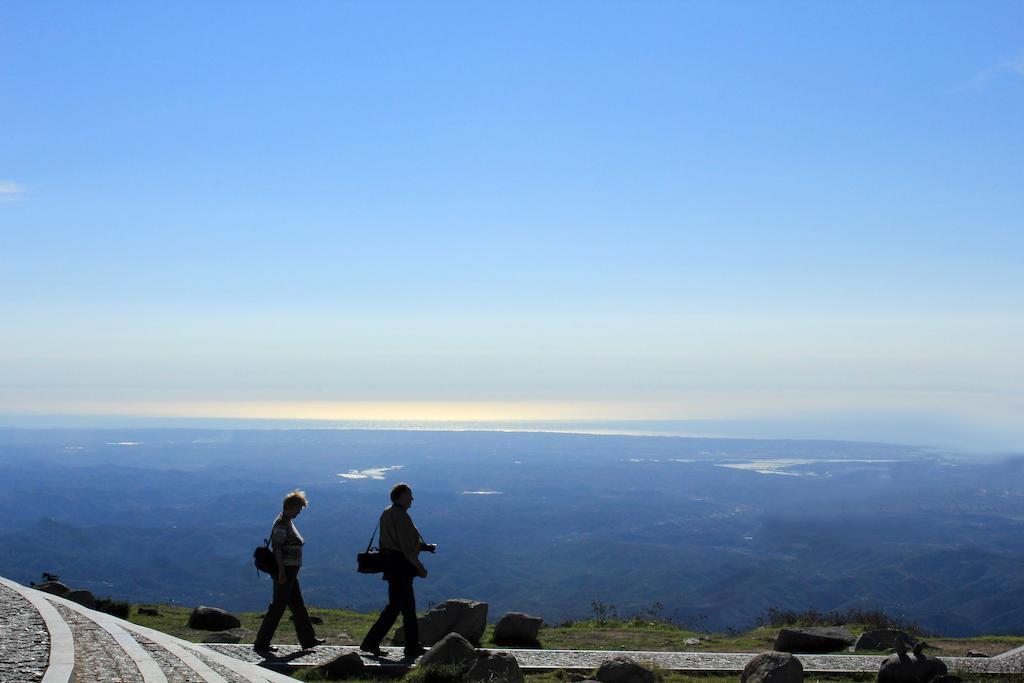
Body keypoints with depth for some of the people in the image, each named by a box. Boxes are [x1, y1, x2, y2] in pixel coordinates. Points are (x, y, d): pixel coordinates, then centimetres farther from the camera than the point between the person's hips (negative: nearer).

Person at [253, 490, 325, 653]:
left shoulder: (288, 522, 14)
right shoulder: (281, 524, -17)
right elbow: (277, 547, -22)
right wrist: (282, 572, -24)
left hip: (289, 572, 10)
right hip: (285, 571, -10)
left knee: (298, 605, 15)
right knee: (278, 607, -5)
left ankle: (308, 640, 22)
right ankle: (261, 644, 1)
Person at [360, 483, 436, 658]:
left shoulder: (387, 513, 13)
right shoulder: (401, 516, -18)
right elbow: (407, 547, -21)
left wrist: (425, 547, 24)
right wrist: (420, 568, -12)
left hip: (389, 563, 10)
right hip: (401, 566, -10)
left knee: (409, 606, 15)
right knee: (394, 607, -4)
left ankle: (413, 647, 19)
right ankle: (370, 643, -3)